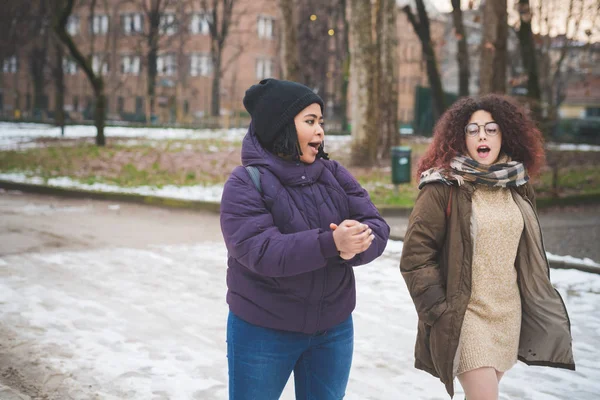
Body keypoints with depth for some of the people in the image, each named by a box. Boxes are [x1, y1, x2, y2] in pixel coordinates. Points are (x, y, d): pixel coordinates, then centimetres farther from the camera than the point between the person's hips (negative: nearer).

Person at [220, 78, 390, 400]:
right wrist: (331, 243, -35)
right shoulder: (246, 183, -13)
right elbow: (260, 251, -26)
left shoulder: (334, 174, 2)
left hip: (333, 328, 5)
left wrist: (352, 247, -29)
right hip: (263, 332, -4)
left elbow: (377, 228, -6)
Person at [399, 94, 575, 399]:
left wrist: (540, 305, 16)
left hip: (508, 314, 6)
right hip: (464, 316, -5)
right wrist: (441, 309, -14)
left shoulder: (515, 186, 7)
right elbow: (415, 254, -12)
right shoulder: (444, 187, -11)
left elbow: (530, 253, 16)